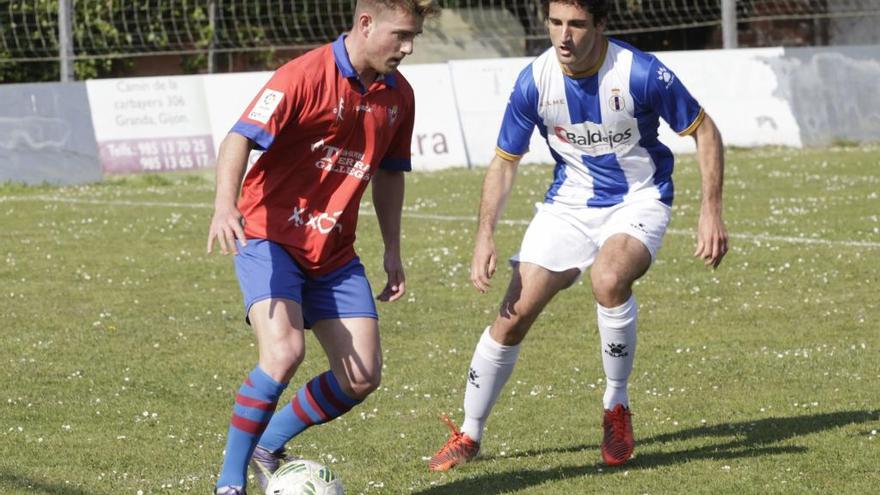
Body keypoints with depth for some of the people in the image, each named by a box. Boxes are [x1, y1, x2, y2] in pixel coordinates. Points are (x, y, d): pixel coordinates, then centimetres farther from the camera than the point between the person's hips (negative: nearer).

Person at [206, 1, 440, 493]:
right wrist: (225, 207, -42)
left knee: (362, 377, -1)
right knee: (284, 351, -27)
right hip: (270, 236, -7)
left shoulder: (398, 95, 4)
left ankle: (268, 445, 20)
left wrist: (393, 249, 17)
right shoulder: (304, 76, -17)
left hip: (334, 251, 7)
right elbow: (240, 139, -25)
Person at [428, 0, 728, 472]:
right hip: (569, 202, 3)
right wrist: (485, 235, -14)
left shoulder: (641, 73, -23)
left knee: (609, 279, -35)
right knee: (513, 315, -5)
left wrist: (711, 212, -15)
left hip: (637, 200, -3)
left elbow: (703, 131, -9)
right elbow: (504, 162, -1)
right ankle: (469, 435, 15)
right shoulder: (534, 81, -14)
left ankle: (617, 406, -11)